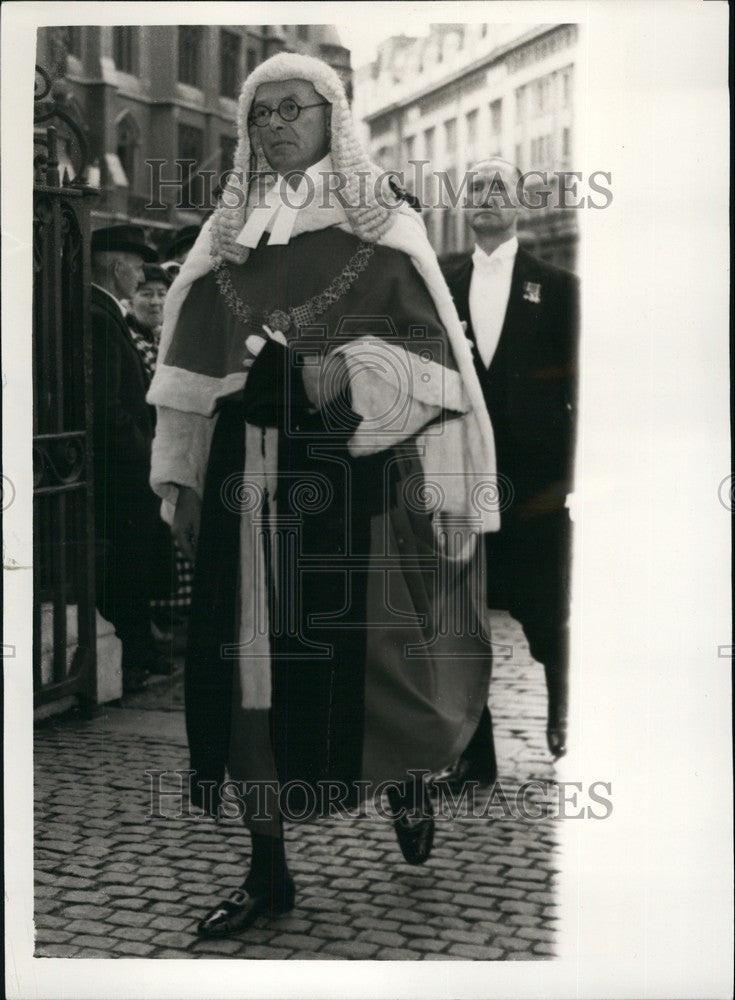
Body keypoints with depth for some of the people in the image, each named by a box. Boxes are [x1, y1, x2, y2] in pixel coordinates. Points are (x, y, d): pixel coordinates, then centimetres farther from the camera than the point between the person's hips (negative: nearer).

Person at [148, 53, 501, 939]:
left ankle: (406, 770, 32)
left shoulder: (383, 228, 4)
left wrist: (353, 370, -19)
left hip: (354, 467, -3)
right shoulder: (223, 239, 15)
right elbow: (188, 366, 14)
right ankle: (267, 869, 14)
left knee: (363, 645, -4)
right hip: (244, 474, 4)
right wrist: (179, 476, 9)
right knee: (246, 658, 2)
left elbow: (433, 349, -2)